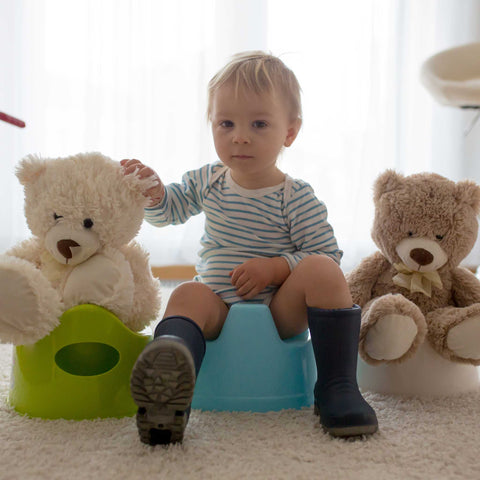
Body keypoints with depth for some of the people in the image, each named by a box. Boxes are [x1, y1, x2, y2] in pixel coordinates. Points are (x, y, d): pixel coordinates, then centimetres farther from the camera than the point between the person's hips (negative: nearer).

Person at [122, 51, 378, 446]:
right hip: (219, 304, 3)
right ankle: (169, 392, -57)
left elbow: (327, 255, -7)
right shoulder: (207, 182, 10)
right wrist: (152, 189, 1)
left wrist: (276, 267, -22)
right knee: (188, 295, -29)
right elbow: (168, 211, 24)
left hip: (282, 308, -2)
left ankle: (338, 387, -28)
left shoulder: (296, 198, -5)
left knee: (322, 270, -28)